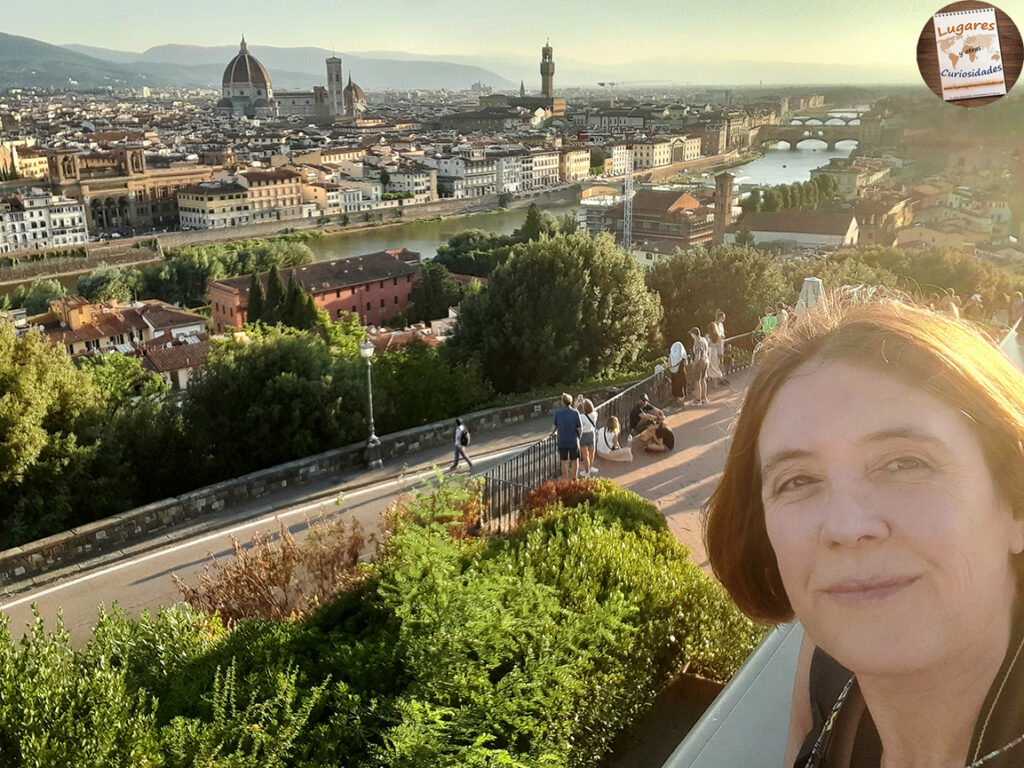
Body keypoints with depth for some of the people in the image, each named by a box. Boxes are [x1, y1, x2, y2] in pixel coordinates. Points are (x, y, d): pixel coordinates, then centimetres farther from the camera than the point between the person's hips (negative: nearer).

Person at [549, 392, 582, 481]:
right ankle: (573, 480, 16)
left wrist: (553, 433, 21)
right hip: (573, 441, -1)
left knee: (564, 462, 12)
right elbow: (580, 429, -10)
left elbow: (554, 426, -1)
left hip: (562, 442, 1)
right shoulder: (575, 412, -11)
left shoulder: (558, 413, -7)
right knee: (575, 461, 14)